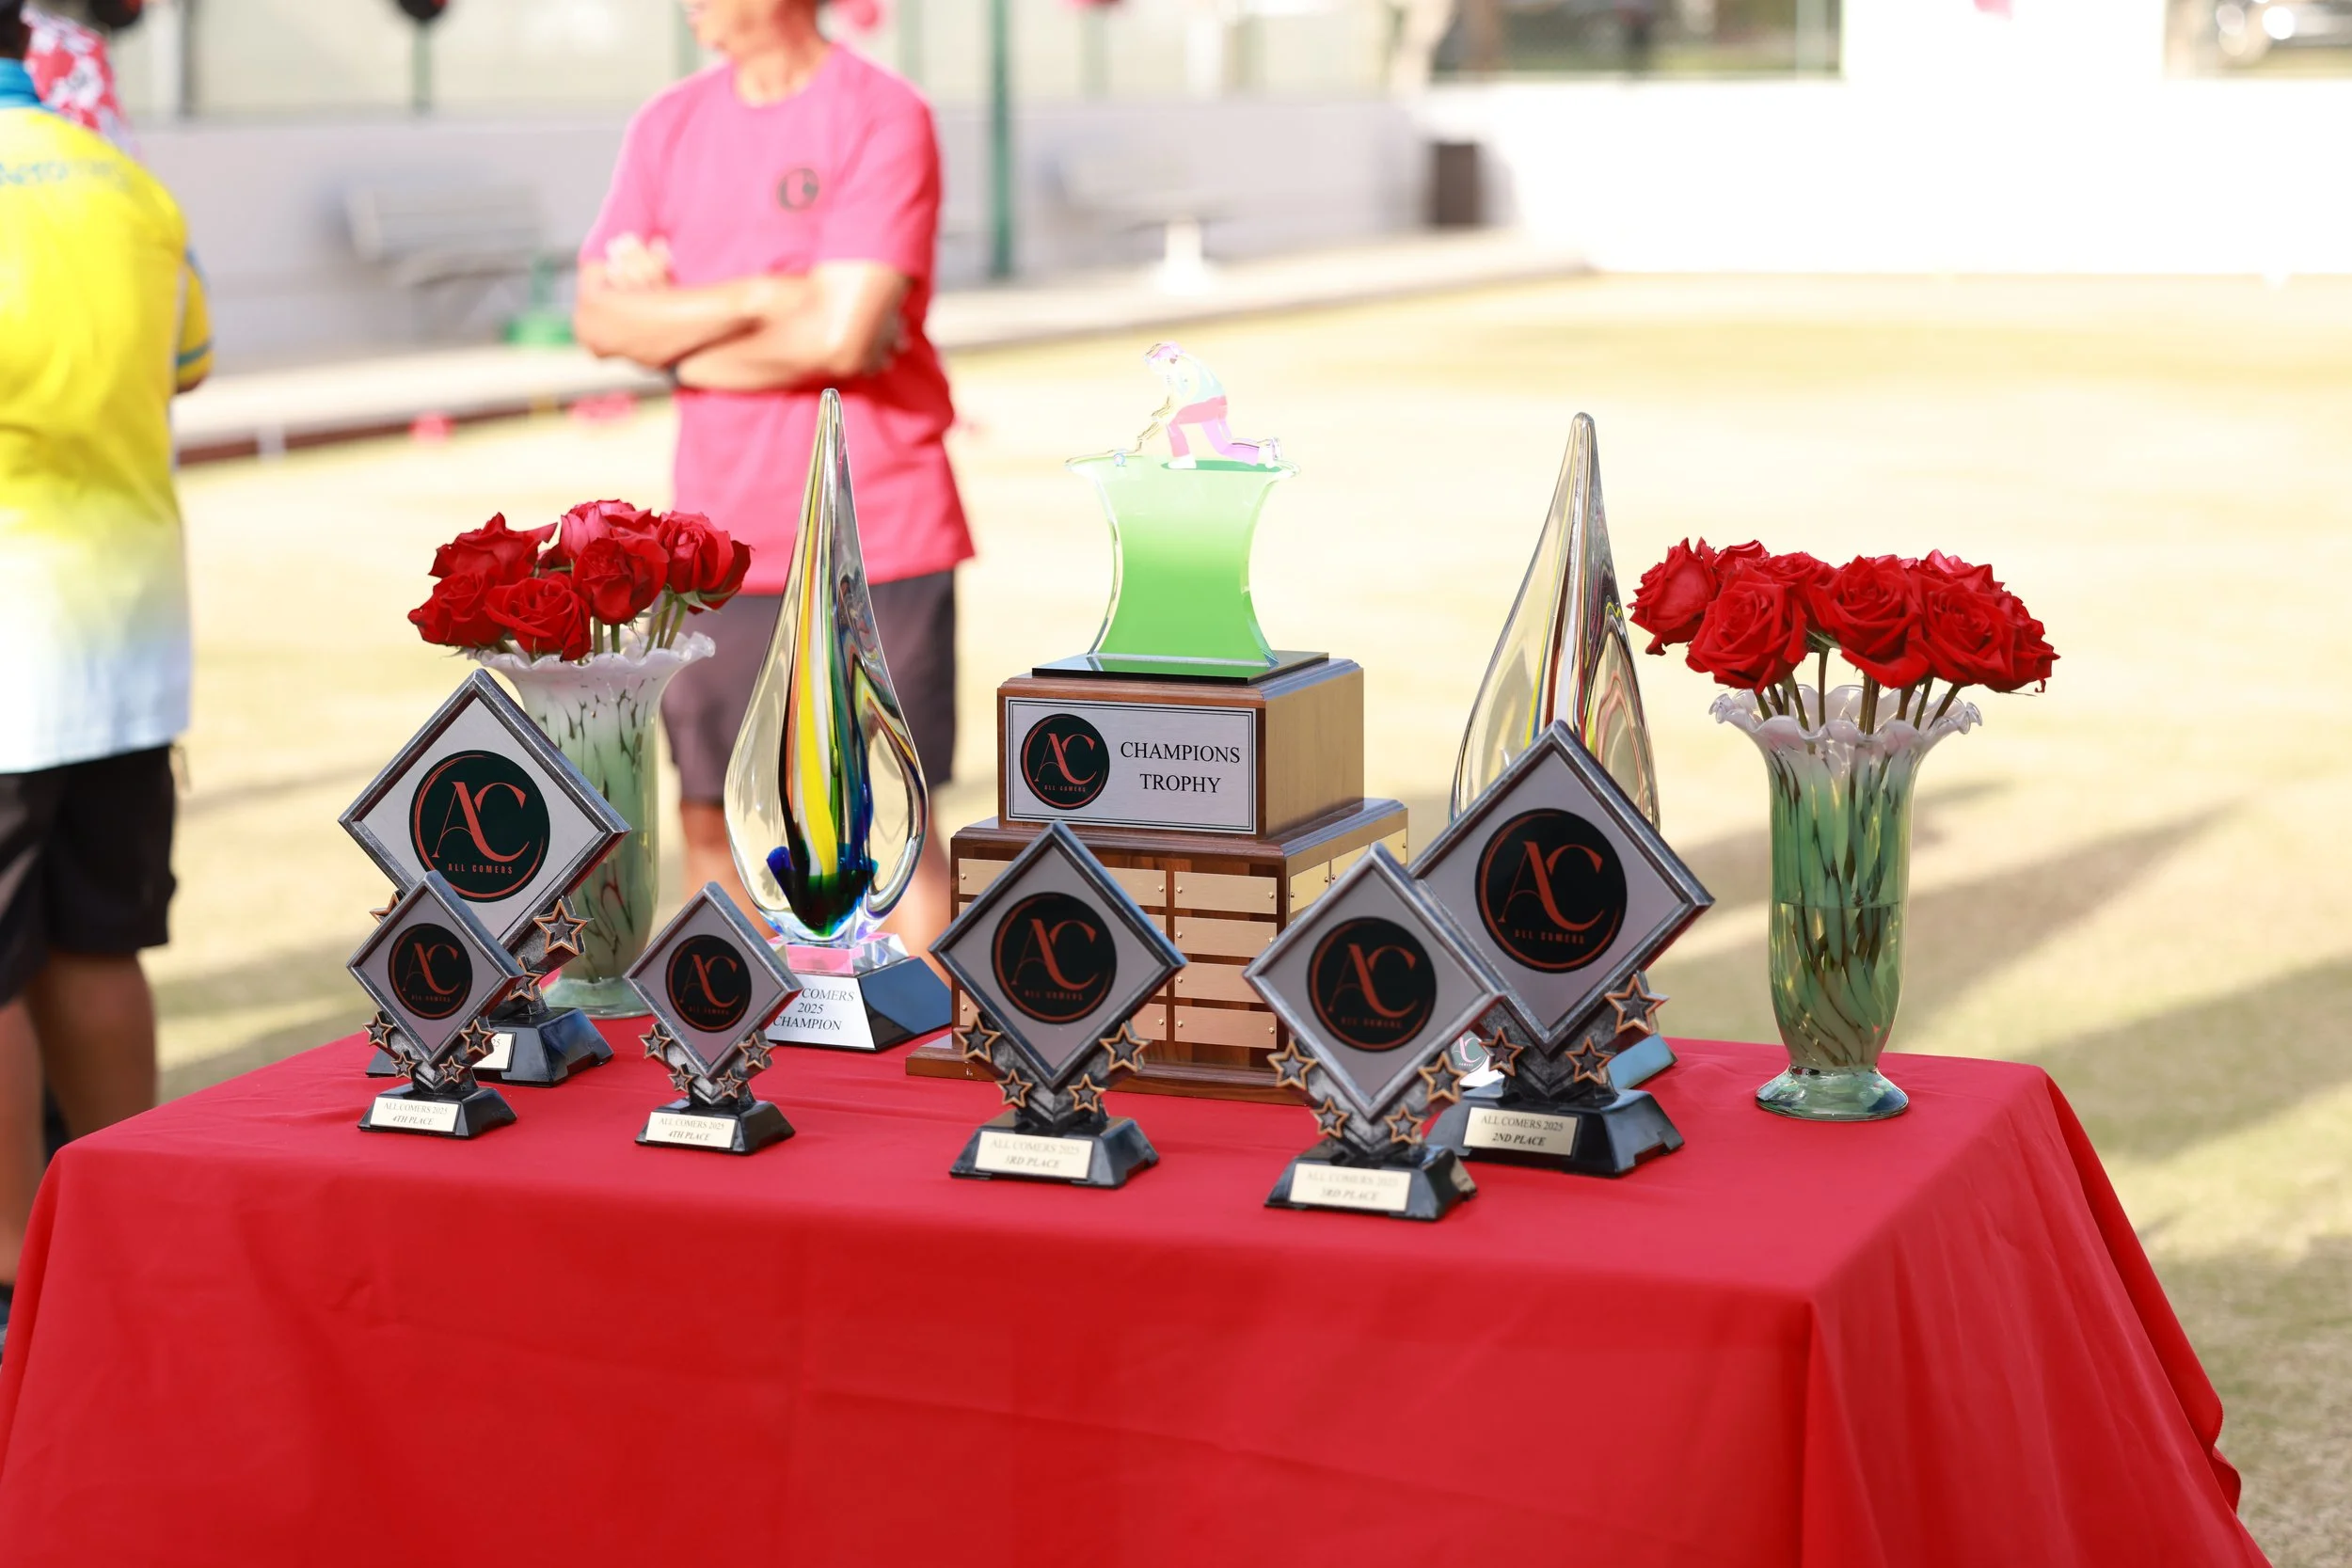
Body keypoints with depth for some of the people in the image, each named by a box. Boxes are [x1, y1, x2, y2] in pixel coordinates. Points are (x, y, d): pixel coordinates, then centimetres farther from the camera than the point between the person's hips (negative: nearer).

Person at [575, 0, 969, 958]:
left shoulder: (883, 118, -9)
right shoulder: (669, 127, 9)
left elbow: (846, 333, -19)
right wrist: (765, 297, -13)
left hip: (875, 542, -5)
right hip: (718, 545, 5)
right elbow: (601, 318, 0)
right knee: (711, 819, 8)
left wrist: (678, 325, -5)